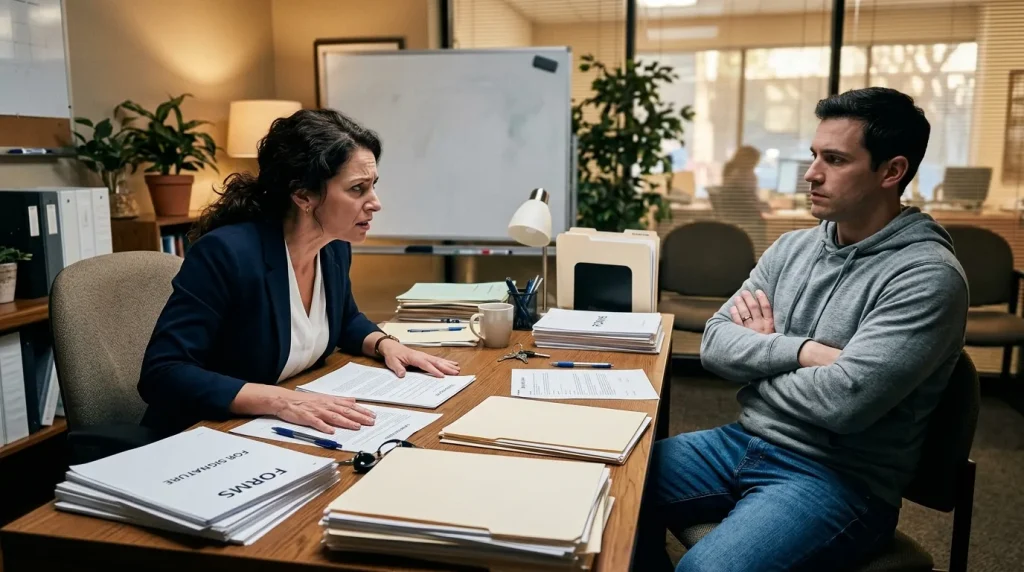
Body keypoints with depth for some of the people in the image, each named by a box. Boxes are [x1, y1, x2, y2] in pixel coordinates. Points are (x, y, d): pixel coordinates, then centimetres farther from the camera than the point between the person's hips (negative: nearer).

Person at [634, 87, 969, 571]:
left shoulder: (927, 276, -15)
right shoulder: (791, 248, 6)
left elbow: (843, 401, -25)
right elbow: (714, 345, 0)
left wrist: (759, 353, -7)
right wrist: (802, 350, -16)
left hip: (837, 478, -7)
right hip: (745, 442, 7)